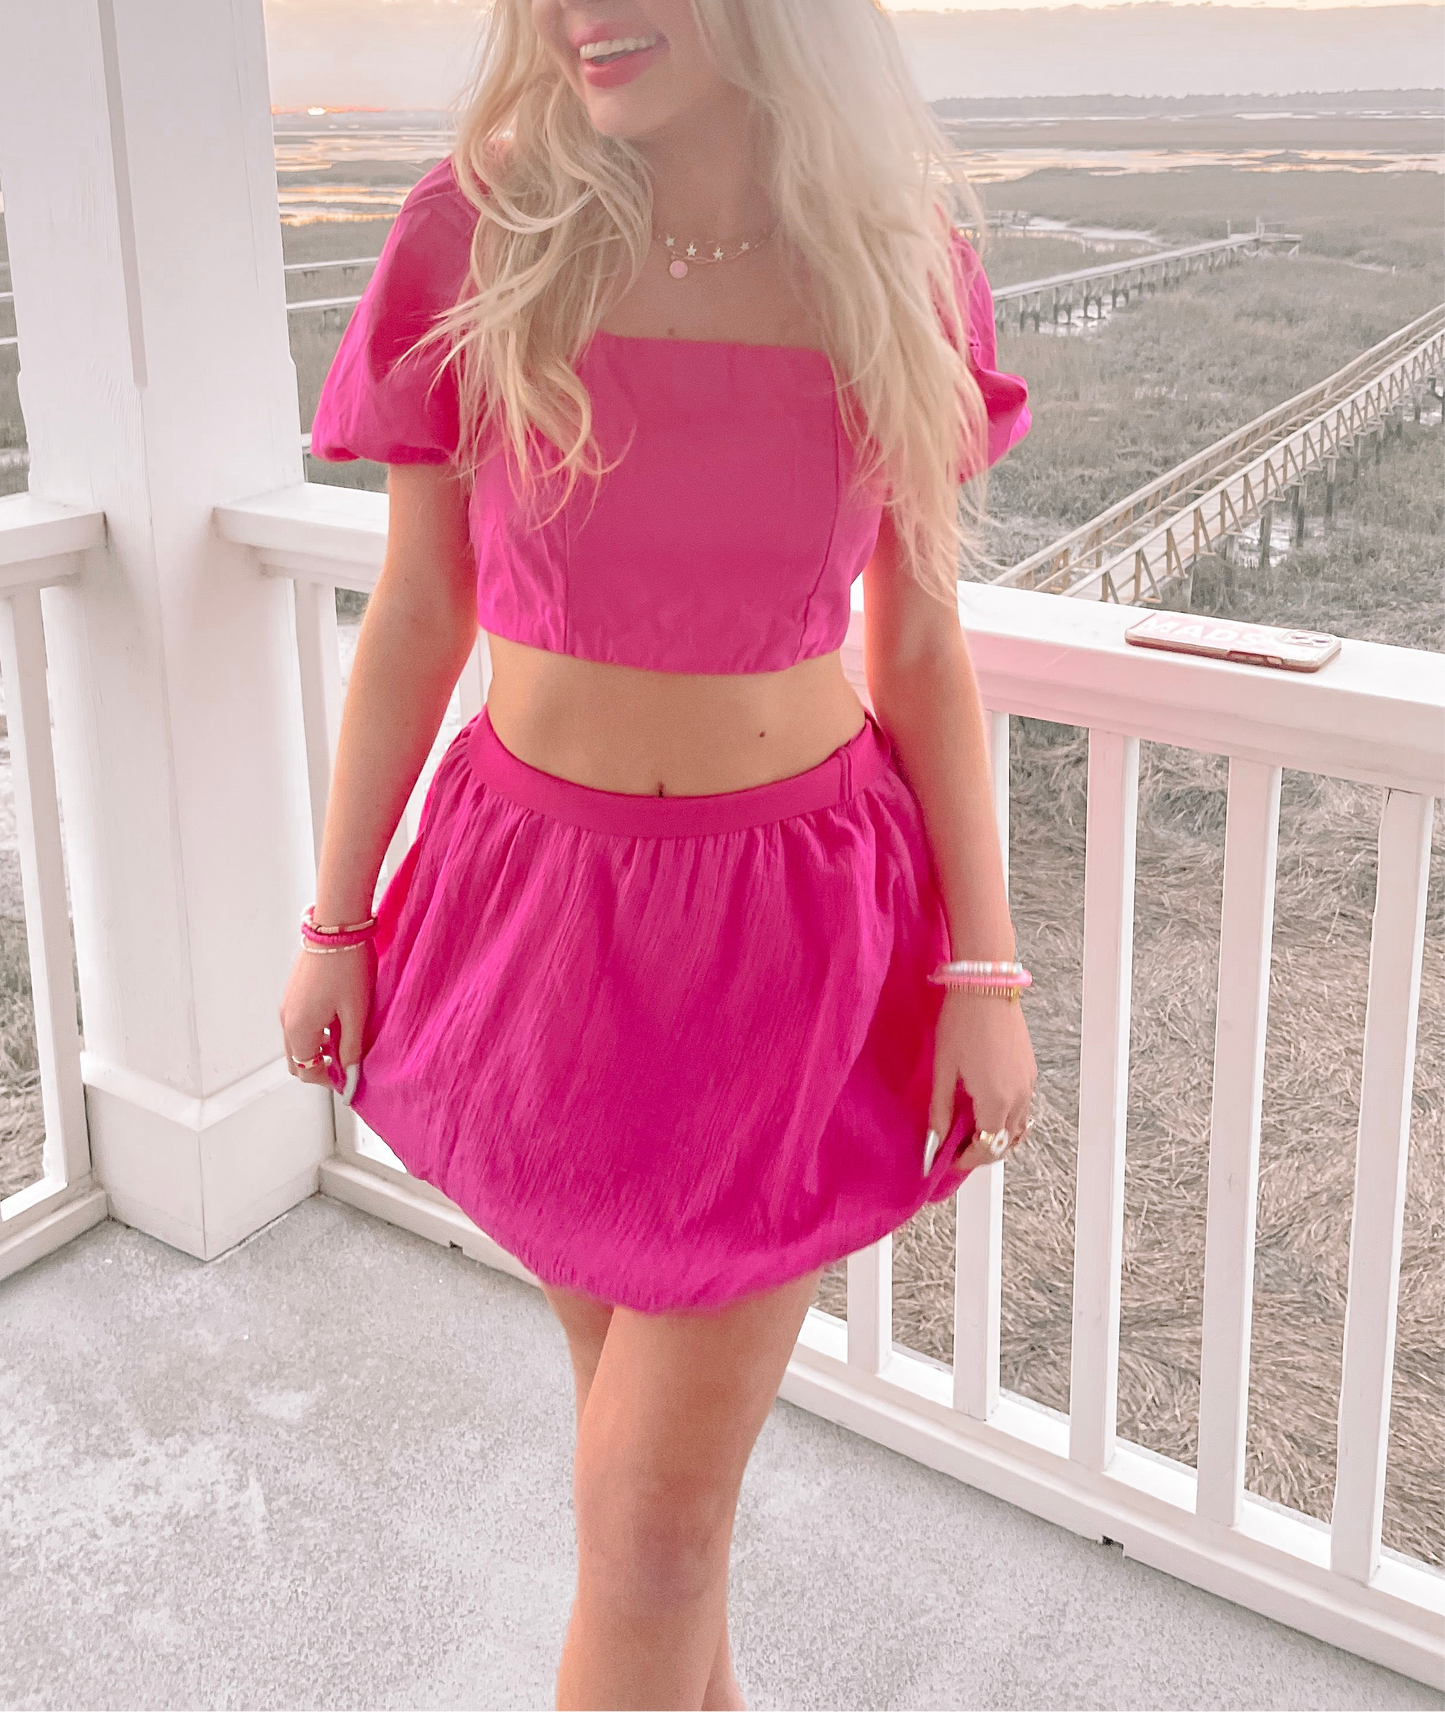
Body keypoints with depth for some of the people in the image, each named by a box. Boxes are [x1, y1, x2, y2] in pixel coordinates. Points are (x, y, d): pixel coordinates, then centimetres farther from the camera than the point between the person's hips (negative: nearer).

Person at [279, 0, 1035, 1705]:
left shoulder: (897, 267, -9)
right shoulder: (475, 237, -10)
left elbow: (923, 645, -1)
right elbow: (414, 617, -1)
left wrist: (984, 965, -4)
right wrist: (333, 920, 2)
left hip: (795, 925, -1)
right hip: (542, 906, 1)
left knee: (655, 1505, 3)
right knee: (633, 1360, 21)